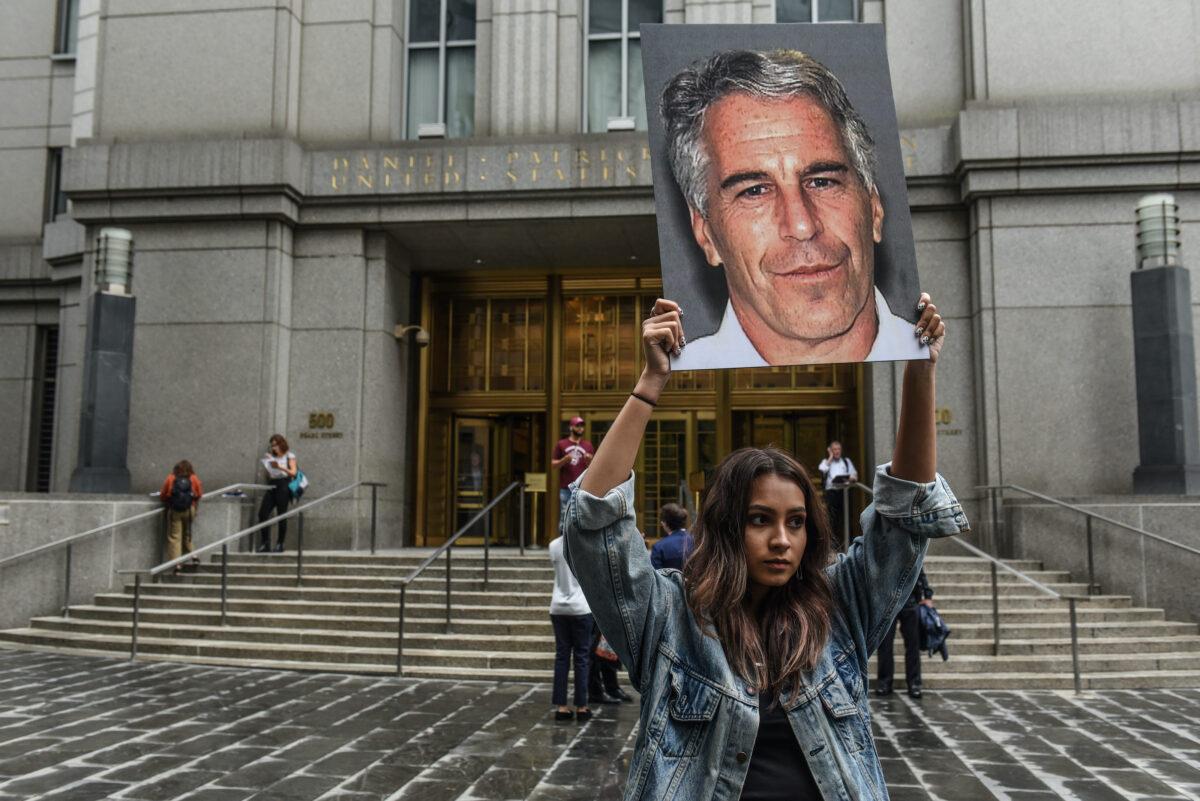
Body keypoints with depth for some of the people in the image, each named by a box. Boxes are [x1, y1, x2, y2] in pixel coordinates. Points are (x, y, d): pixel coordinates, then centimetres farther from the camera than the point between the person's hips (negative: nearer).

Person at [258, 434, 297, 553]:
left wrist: (280, 467, -17)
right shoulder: (271, 457, 19)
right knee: (262, 514, -8)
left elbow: (293, 472, -5)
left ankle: (280, 544, 1)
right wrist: (266, 466, 4)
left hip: (283, 485, -5)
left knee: (281, 516, -6)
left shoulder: (289, 456, 6)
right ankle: (265, 544, -1)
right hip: (271, 485, 5)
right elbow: (268, 475, 20)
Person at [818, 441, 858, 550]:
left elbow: (854, 474, 14)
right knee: (832, 517, -8)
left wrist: (852, 478, -10)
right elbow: (821, 470, -6)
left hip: (844, 490, 2)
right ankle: (834, 540, -6)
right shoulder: (826, 461, 15)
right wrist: (830, 457, 0)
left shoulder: (846, 461, 21)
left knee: (844, 516, -1)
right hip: (831, 491, -2)